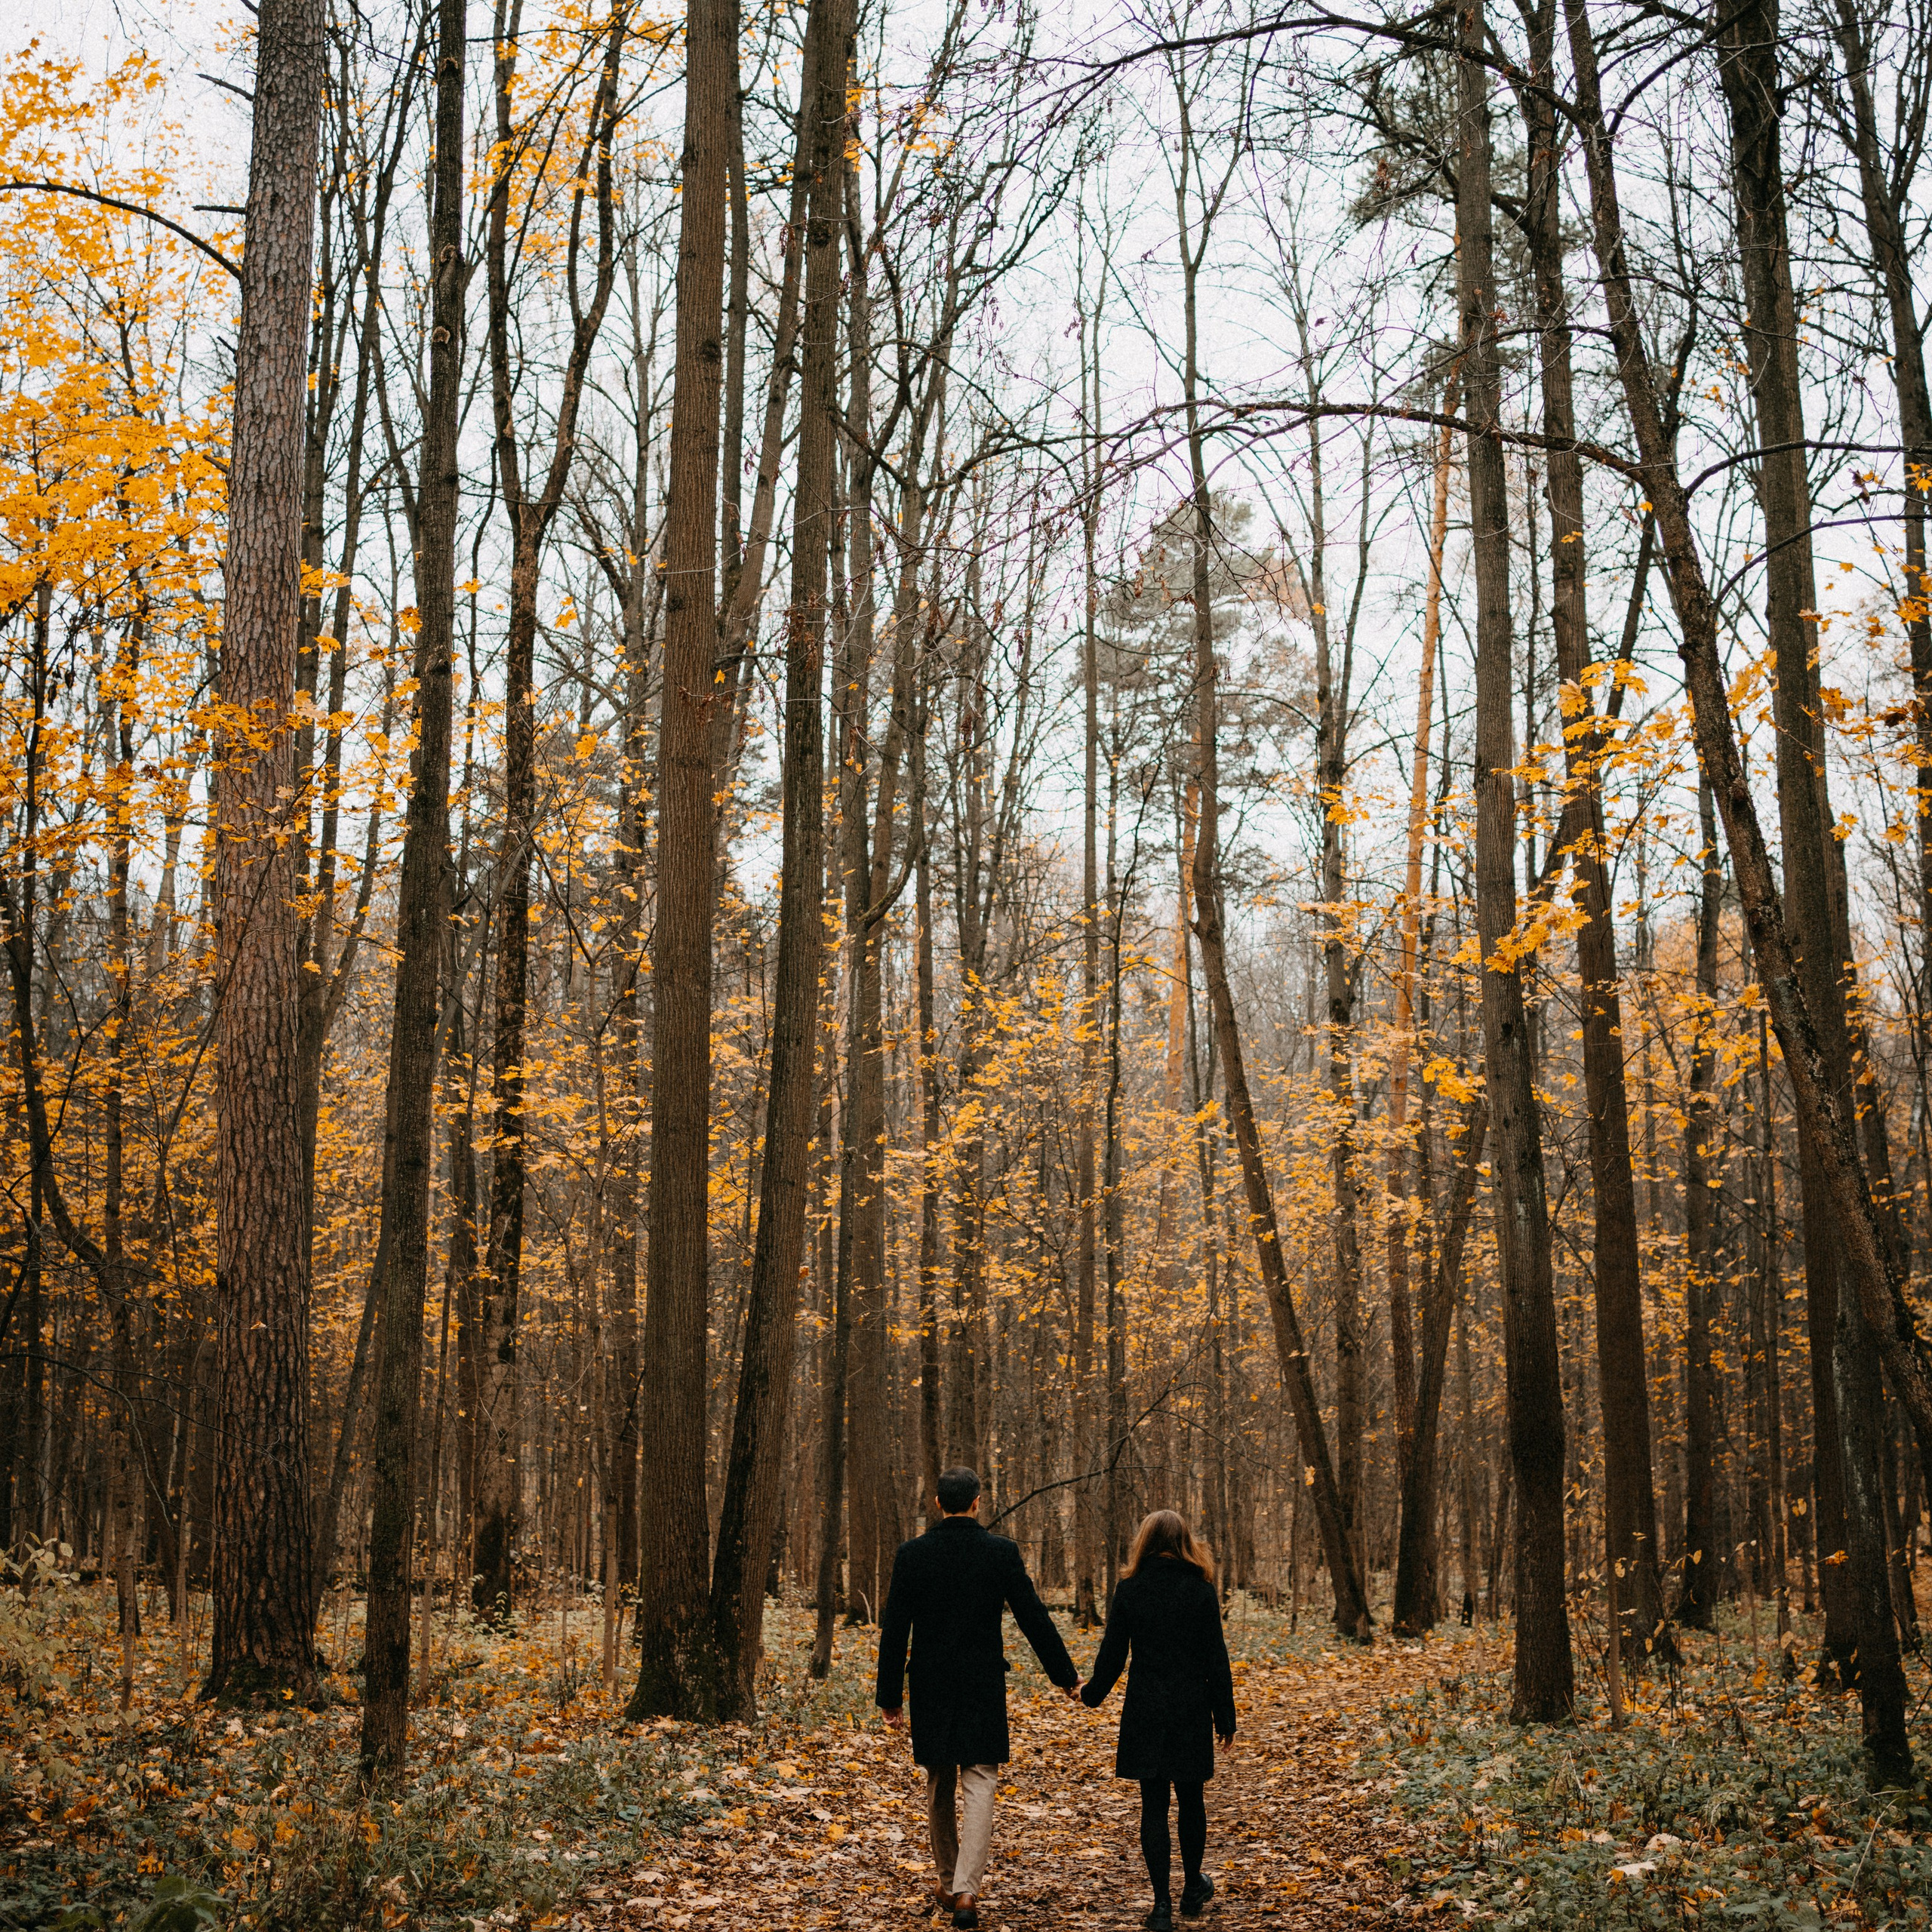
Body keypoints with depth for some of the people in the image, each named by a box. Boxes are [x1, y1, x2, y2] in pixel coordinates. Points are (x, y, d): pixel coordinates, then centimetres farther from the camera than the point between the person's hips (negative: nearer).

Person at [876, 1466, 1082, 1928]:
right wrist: (1066, 1675, 8)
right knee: (979, 1787, 1)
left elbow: (894, 1630, -3)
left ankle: (947, 1886, 26)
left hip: (930, 1689, 2)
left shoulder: (911, 1554, -4)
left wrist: (889, 1694, 4)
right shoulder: (1002, 1552, -7)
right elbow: (1034, 1618, -3)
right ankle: (966, 1890, -12)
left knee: (939, 1789, 16)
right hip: (983, 1688, -2)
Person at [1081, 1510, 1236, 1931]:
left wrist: (1093, 1692, 18)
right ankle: (1193, 1888, 31)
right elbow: (1216, 1658, -3)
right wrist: (1225, 1716, 4)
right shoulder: (1201, 1590, -4)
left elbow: (1112, 1654, 0)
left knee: (1153, 1804, 4)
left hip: (1144, 1711, 0)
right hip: (1191, 1710, 1)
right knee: (1191, 1799, 17)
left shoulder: (1129, 1590, -4)